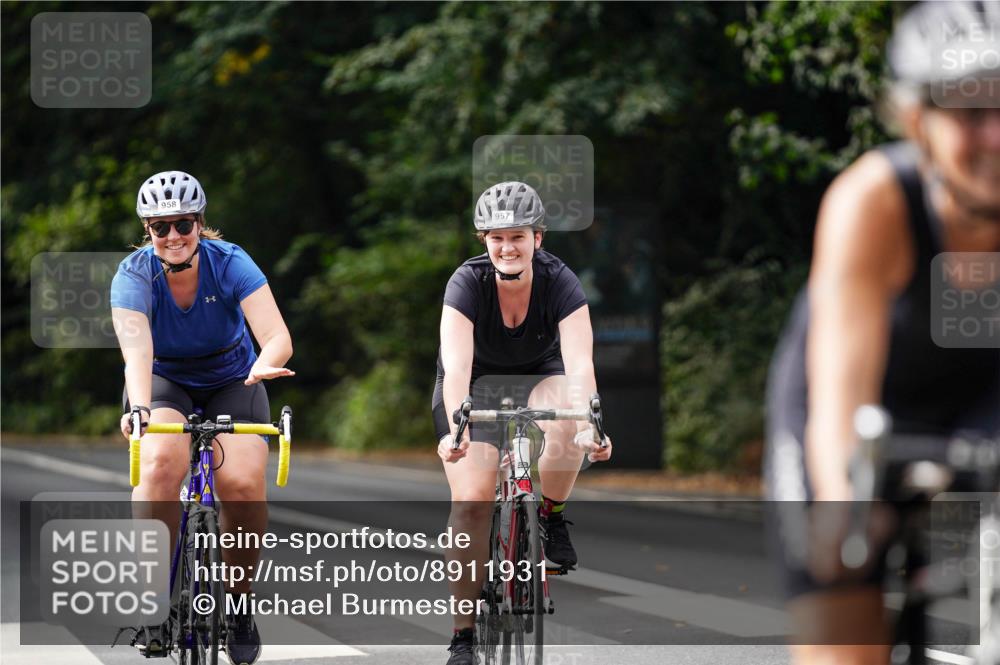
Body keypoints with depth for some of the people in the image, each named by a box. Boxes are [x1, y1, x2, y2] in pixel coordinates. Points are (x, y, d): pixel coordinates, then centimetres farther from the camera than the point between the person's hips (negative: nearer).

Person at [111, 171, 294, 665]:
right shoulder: (134, 275, -21)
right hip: (164, 384, 0)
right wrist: (138, 409, -56)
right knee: (162, 461, -33)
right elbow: (137, 351, -37)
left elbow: (277, 335, -31)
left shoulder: (230, 263, -21)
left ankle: (240, 603, -3)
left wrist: (264, 364, -55)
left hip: (231, 382, 0)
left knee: (243, 483, -26)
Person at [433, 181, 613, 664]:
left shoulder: (560, 282, -25)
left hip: (539, 378, 1)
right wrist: (454, 430, -54)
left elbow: (579, 363, -35)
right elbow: (457, 365, -38)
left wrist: (588, 424, -52)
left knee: (569, 423, -35)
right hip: (475, 385, -1)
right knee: (471, 500, -16)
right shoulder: (467, 283, -27)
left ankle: (551, 515, -6)